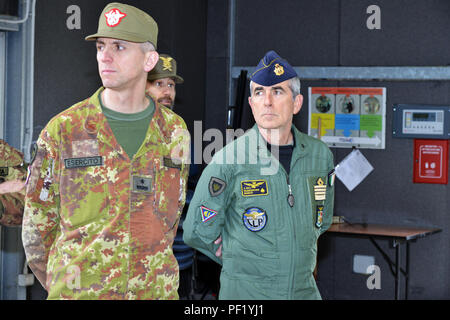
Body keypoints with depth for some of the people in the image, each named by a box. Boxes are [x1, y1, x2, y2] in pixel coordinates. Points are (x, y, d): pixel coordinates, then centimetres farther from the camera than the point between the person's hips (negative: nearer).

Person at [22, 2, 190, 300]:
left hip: (154, 292, 2)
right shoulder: (63, 130, -4)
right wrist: (67, 285, 8)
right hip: (77, 293, -2)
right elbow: (38, 221, 3)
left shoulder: (175, 132, 2)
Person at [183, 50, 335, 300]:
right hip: (244, 291, -3)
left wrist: (296, 260, 12)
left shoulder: (320, 155, 1)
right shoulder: (229, 160, -11)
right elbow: (198, 231, -3)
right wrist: (242, 261, 4)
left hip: (304, 288, 4)